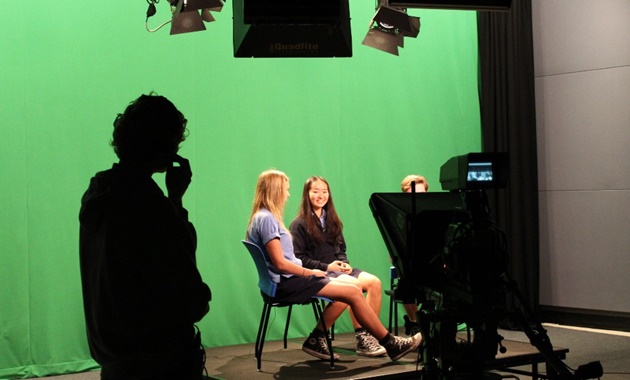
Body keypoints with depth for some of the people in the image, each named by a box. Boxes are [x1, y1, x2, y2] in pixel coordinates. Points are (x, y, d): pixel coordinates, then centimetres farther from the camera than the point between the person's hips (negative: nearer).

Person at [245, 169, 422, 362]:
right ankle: (391, 344, 0)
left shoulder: (262, 218, 14)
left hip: (287, 281, 10)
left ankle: (315, 340, 10)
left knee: (350, 292, 8)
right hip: (286, 284, -10)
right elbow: (280, 263, -20)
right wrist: (309, 272, -7)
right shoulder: (266, 219, -15)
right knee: (353, 293, -10)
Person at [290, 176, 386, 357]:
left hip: (337, 269, 7)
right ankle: (361, 340, -26)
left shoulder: (332, 221, 19)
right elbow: (298, 258, -9)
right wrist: (326, 267, -15)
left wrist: (344, 263, -1)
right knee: (354, 285, -32)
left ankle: (370, 334, -20)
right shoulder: (299, 224, -2)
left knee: (374, 282, -20)